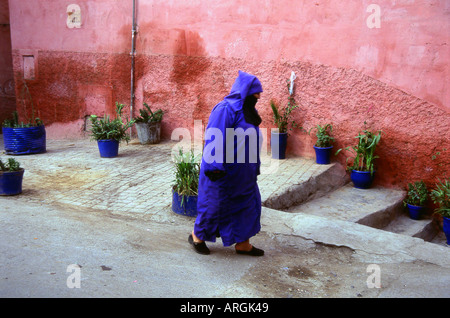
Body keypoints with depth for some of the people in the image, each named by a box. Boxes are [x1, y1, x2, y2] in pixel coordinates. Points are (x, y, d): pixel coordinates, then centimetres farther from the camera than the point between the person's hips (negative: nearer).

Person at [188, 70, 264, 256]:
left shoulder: (247, 111, 10)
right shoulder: (225, 109, -18)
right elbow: (216, 140, -23)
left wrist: (254, 166, 19)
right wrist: (215, 168, -26)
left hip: (243, 173, 9)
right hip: (224, 172, -9)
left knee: (248, 205, 11)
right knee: (215, 205, 5)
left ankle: (242, 244, 25)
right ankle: (197, 236, 28)